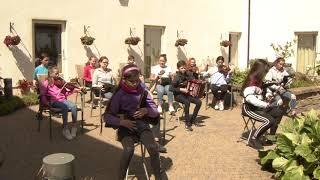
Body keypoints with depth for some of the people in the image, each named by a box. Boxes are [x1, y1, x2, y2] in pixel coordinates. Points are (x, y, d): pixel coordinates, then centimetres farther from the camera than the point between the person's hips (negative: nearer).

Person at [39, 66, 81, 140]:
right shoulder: (45, 83, 3)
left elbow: (65, 93, 17)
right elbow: (42, 95, -2)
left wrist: (73, 90, 3)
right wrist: (46, 102, -19)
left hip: (62, 100, 4)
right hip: (53, 102, -4)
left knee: (74, 106, -26)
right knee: (65, 107, -35)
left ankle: (74, 126, -13)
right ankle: (65, 129, -25)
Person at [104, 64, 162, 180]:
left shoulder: (143, 92, 3)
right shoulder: (119, 95, -4)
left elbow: (156, 112, 6)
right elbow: (107, 116, -5)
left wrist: (147, 110, -16)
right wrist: (121, 122, -21)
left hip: (141, 124, 2)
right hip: (126, 127, -2)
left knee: (153, 147, -26)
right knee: (129, 149, -32)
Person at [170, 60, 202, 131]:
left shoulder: (188, 74, 0)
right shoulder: (177, 77, -14)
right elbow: (171, 88, -18)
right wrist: (181, 89, -24)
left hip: (187, 94, 6)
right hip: (178, 95, -5)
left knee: (199, 102, -16)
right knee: (187, 102, -35)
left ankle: (192, 119, 2)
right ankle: (187, 123, -26)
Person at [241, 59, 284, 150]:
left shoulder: (259, 80, 10)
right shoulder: (251, 80, -20)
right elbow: (250, 98, -34)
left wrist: (267, 98, 6)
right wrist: (266, 105, -32)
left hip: (258, 107, 10)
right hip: (249, 108, -10)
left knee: (279, 112, 6)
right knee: (269, 120, -24)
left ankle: (272, 135, 15)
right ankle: (253, 140, -9)